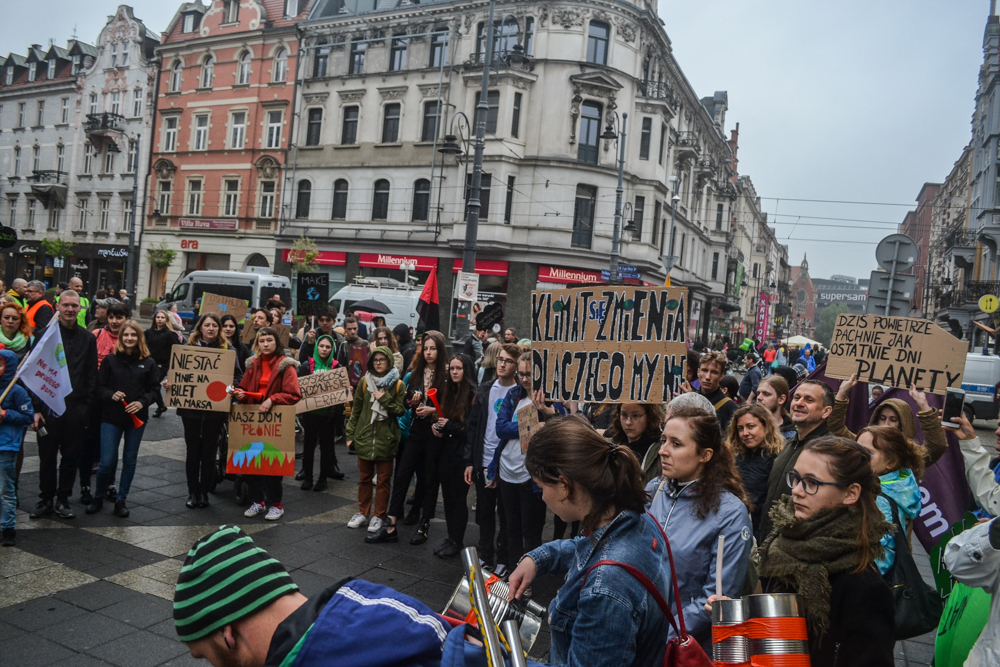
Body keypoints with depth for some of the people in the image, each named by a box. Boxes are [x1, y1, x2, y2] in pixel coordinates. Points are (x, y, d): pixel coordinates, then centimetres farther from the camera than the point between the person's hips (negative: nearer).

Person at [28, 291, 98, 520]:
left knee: (71, 456, 7)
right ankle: (46, 499, 20)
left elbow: (92, 375, 6)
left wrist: (87, 405, -2)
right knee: (47, 456, 7)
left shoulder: (88, 338, 6)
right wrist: (36, 408, -8)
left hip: (76, 407, 1)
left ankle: (62, 501, 19)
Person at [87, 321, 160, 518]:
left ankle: (121, 499, 24)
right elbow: (99, 387, 2)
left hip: (137, 418, 1)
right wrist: (111, 395, -17)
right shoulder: (110, 360, 0)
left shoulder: (148, 362, 1)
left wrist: (142, 402, -14)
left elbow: (154, 389, 2)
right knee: (107, 462, -3)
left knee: (130, 460, 10)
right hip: (111, 417, -1)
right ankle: (98, 497, 20)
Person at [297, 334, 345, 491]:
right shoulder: (306, 366, 2)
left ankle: (323, 478, 17)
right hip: (310, 412, 0)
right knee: (308, 444, 6)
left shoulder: (337, 367, 2)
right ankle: (307, 477, 17)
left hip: (329, 413, 0)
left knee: (326, 445, 7)